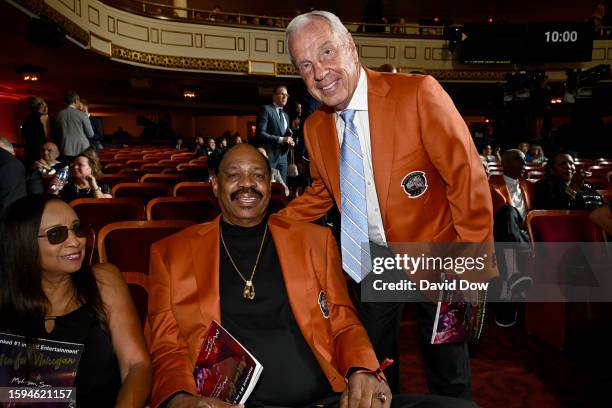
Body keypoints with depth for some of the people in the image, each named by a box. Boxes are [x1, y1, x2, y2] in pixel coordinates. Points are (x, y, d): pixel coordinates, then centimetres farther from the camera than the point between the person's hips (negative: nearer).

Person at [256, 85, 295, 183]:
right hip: (269, 156, -7)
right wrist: (281, 139, -19)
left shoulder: (285, 115, 22)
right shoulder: (266, 109, -2)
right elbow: (259, 133, -13)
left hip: (283, 157, 7)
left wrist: (290, 141, 2)